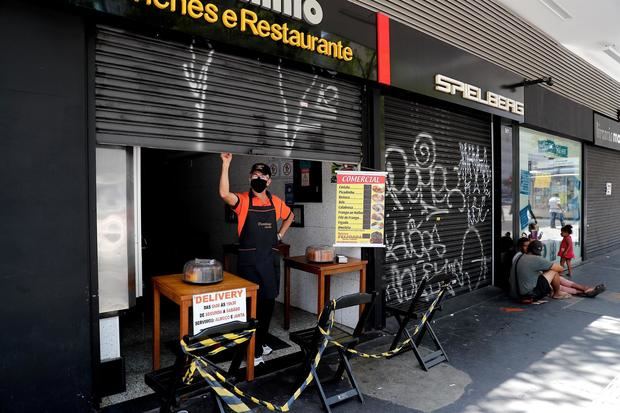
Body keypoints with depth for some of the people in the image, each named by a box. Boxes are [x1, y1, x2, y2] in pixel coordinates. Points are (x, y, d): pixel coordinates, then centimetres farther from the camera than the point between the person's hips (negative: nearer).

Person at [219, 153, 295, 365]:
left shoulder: (275, 202, 6)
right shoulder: (243, 200, -7)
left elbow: (289, 216, 24)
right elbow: (224, 194, -28)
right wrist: (226, 165, -32)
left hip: (271, 259, 5)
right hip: (249, 260, -5)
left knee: (268, 302, 14)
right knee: (252, 304, 1)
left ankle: (260, 341, 33)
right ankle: (253, 350, 13)